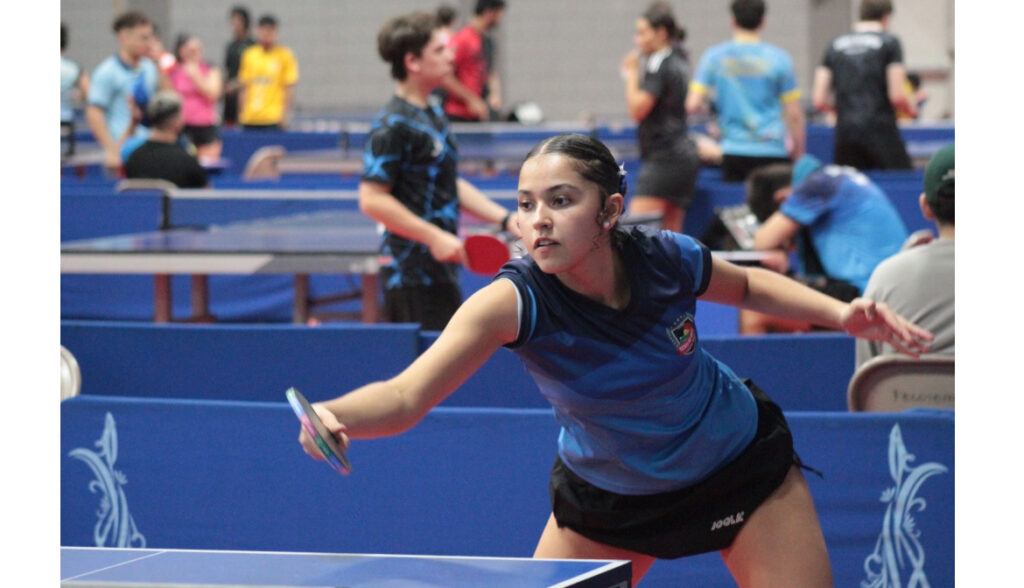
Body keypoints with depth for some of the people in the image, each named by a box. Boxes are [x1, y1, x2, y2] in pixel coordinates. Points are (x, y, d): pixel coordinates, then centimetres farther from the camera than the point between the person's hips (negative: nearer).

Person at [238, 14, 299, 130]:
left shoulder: (285, 55, -1)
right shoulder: (249, 55, 10)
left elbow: (290, 88, -4)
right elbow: (244, 87, 14)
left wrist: (284, 114, -10)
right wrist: (242, 111, 8)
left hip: (273, 118, -4)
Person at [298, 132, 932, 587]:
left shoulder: (667, 259, -24)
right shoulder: (515, 301, -32)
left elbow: (748, 285, 2)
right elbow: (406, 395, -45)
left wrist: (841, 313, -12)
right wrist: (334, 415, -65)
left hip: (738, 463, 0)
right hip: (605, 494, 0)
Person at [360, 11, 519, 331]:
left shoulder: (434, 114, 15)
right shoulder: (393, 125, -15)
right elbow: (372, 199, -20)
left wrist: (504, 218, 16)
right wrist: (434, 236, -22)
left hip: (441, 266, 10)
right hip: (413, 277, -10)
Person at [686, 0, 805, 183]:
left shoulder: (713, 57, 2)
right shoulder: (778, 58, -2)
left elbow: (692, 106, -3)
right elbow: (794, 114, -1)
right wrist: (799, 158, 9)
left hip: (733, 153, 2)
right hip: (772, 152, -2)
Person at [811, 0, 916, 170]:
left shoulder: (835, 45, 12)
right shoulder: (889, 43, 0)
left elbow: (819, 101, 7)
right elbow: (897, 96, -8)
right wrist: (912, 110, 13)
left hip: (845, 132, 4)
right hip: (880, 130, -4)